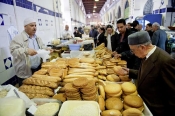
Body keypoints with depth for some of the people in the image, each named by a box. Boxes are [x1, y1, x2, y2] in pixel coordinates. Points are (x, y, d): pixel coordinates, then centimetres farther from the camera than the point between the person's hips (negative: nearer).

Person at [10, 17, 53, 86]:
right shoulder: (18, 38, -12)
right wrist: (26, 51, -38)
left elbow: (42, 47, 21)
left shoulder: (37, 38, 11)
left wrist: (46, 49, 0)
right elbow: (14, 51, -21)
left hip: (38, 69, 7)